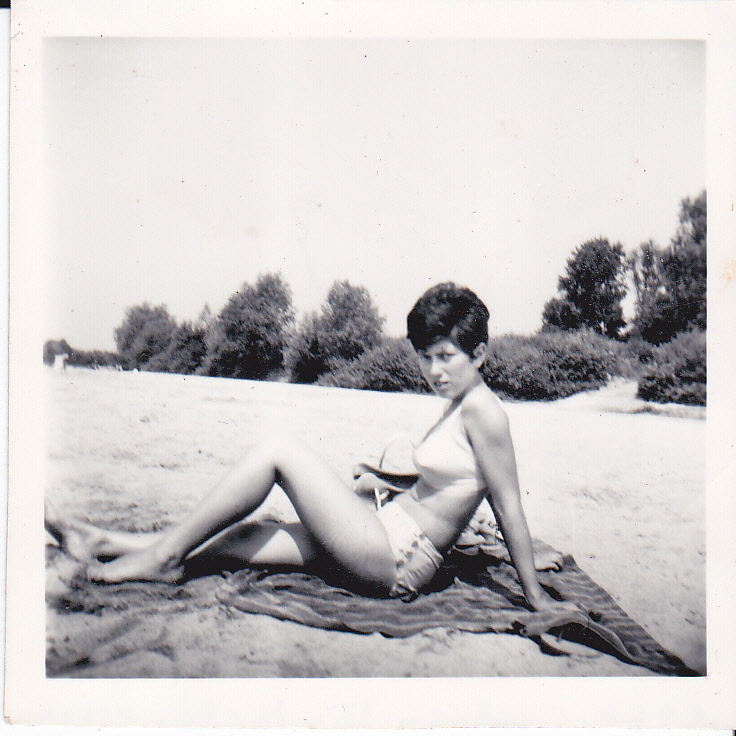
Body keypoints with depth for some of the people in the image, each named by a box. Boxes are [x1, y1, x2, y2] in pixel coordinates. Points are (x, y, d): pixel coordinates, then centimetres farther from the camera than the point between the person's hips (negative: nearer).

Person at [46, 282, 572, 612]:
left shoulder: (483, 410, -14)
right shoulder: (461, 405, 14)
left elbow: (509, 504, -13)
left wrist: (534, 595, -9)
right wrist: (526, 554, 29)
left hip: (395, 561, -9)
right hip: (386, 536, 9)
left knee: (279, 450, -13)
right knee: (236, 534, 7)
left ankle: (165, 557, -4)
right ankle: (103, 543, 17)